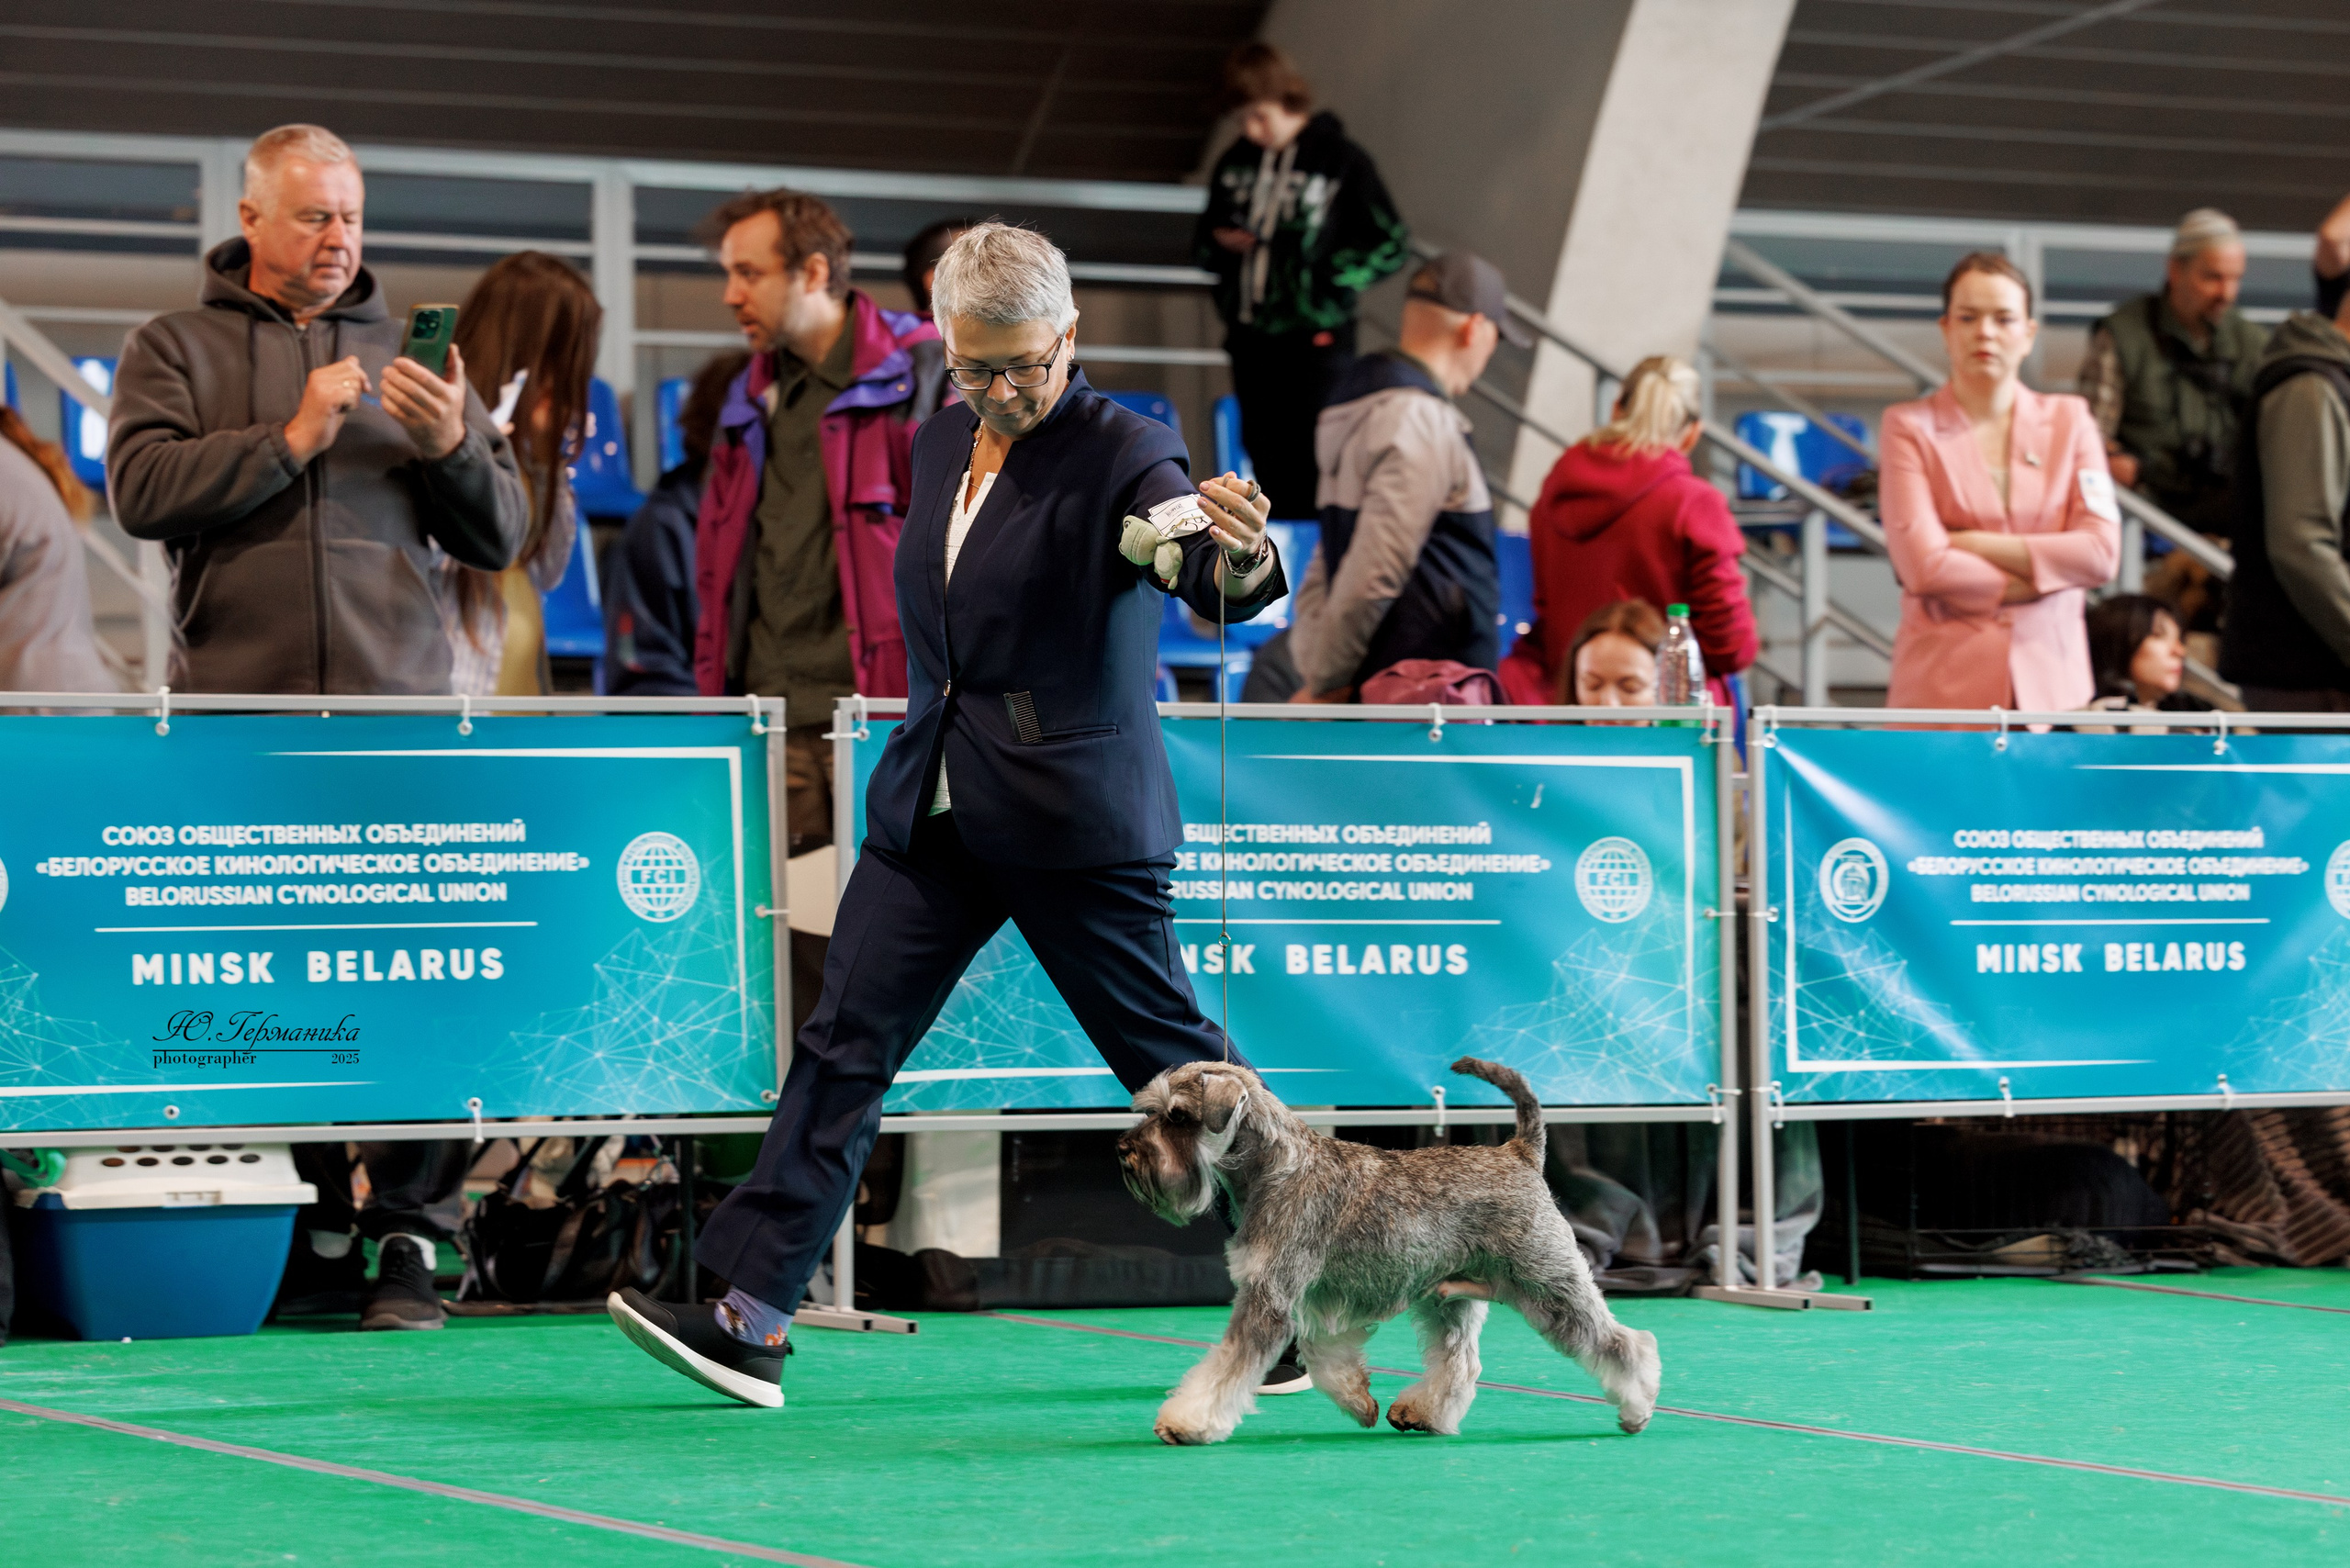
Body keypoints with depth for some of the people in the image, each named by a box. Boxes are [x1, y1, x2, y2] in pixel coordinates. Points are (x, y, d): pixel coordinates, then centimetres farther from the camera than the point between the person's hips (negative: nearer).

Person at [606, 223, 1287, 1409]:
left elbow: (1214, 580, -30)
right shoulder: (939, 445, 10)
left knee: (1171, 1061, 2)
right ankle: (752, 1320, -6)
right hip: (932, 810, 6)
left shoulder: (1121, 452, -12)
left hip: (1074, 819, -6)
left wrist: (1241, 555, -52)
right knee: (845, 1042, -3)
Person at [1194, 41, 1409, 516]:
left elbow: (1393, 246, -1)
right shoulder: (1236, 162, 9)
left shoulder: (1342, 161, -5)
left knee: (1310, 471, -10)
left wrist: (1328, 277, -13)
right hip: (1250, 338, 5)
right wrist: (1220, 242, -3)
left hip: (1314, 340, -5)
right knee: (1264, 460, 8)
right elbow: (1203, 240, 21)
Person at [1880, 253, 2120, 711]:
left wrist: (1974, 544, -5)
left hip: (2050, 681, 2)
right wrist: (2044, 576, -3)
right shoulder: (1908, 428, 3)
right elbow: (1923, 566, -9)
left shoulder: (2069, 421, 12)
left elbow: (2102, 552, 0)